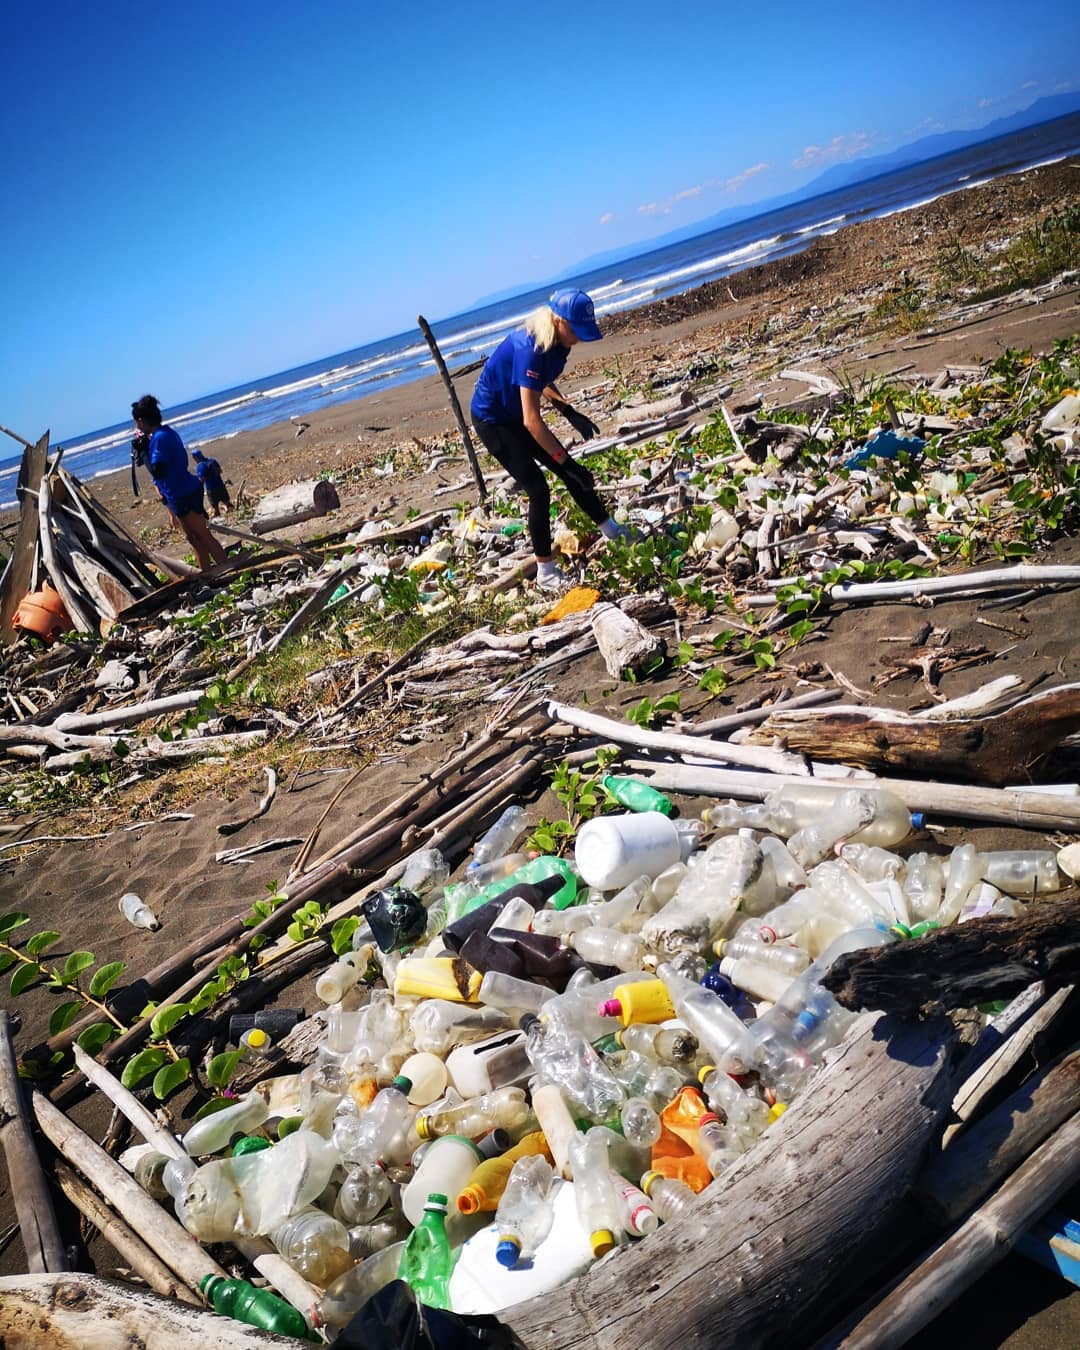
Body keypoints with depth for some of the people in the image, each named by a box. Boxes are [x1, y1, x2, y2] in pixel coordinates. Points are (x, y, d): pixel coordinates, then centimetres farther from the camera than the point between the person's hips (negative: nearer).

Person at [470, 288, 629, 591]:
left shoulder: (557, 342, -8)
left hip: (516, 414, 8)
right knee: (538, 490, -13)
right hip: (492, 420, -8)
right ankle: (545, 572, -2)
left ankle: (610, 530, 27)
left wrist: (571, 414, -1)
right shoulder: (529, 349, -34)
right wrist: (566, 461, -33)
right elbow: (531, 421, -37)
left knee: (571, 473, 10)